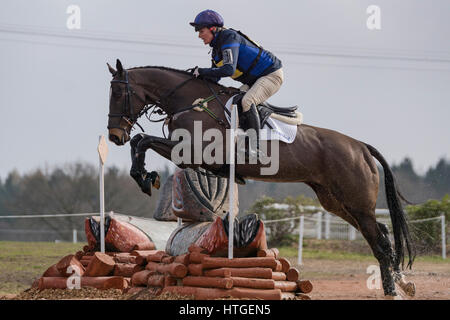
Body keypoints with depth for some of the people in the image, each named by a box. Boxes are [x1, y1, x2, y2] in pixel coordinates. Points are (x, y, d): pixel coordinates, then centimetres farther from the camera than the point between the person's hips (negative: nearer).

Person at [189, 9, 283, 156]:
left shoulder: (229, 37, -21)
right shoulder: (216, 48, 10)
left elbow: (229, 69, -33)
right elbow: (214, 78, 15)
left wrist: (202, 71, -25)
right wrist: (196, 76, -1)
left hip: (272, 74, -11)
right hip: (255, 81, 11)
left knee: (246, 102, -29)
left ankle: (254, 146, -29)